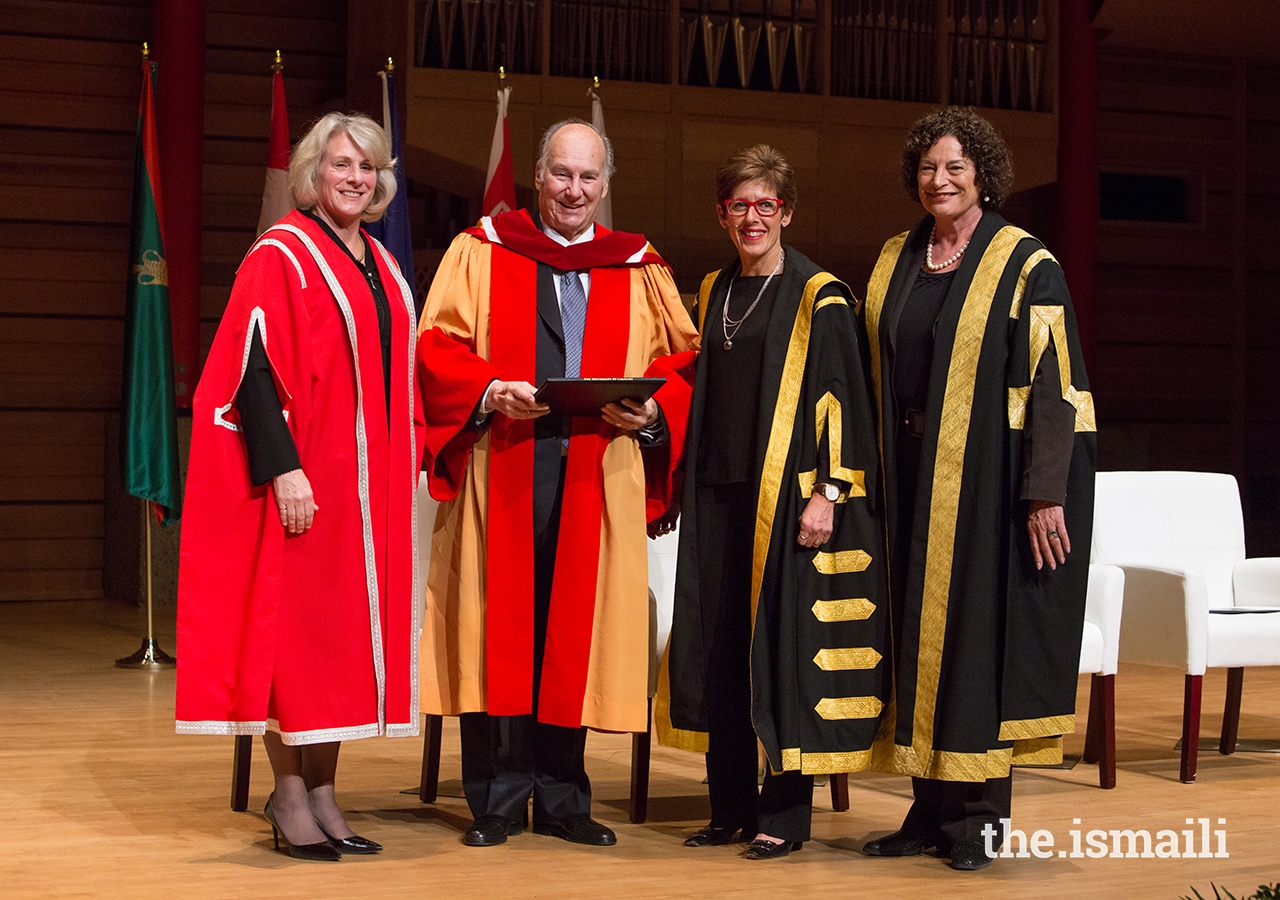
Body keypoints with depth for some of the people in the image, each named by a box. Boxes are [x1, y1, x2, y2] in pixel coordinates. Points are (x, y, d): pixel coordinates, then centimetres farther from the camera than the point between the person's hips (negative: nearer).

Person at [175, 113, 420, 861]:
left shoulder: (381, 266, 15)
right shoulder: (282, 255, -7)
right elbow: (253, 366, -15)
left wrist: (408, 461, 15)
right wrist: (283, 468, -22)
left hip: (369, 480, 7)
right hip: (304, 478, -7)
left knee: (347, 627, 8)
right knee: (296, 622, -3)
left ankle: (323, 791, 14)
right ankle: (289, 794, 5)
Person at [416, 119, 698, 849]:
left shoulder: (640, 273, 13)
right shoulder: (480, 253, 8)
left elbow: (683, 362, 12)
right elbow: (438, 345, 2)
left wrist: (653, 411, -8)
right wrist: (491, 391, -16)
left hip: (598, 476, 2)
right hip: (502, 471, -1)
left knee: (575, 631, 4)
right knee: (499, 629, -1)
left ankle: (561, 798, 14)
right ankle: (499, 801, 7)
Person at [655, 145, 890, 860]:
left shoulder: (819, 298, -5)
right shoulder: (714, 292, 14)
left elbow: (841, 396, -9)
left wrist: (827, 491, -16)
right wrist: (688, 485, 16)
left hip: (788, 495, -6)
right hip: (719, 494, 6)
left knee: (786, 646, -3)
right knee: (719, 647, 7)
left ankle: (786, 815, 4)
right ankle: (732, 806, 16)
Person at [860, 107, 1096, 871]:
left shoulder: (1027, 269, -5)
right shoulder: (896, 263, 12)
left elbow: (1056, 385, -10)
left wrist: (1047, 493, -17)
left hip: (988, 482, -5)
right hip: (913, 484, 5)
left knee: (979, 631, -3)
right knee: (919, 633, 6)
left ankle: (980, 818, 5)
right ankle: (932, 809, 14)